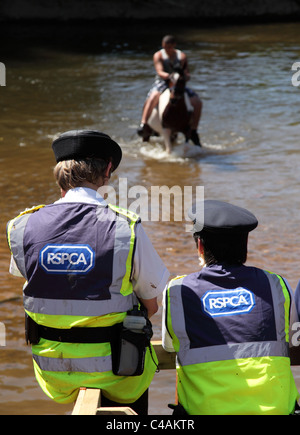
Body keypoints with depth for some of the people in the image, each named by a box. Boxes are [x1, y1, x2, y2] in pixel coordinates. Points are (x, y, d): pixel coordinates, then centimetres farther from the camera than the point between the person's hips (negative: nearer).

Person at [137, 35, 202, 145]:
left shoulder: (182, 56, 8)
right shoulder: (158, 55, 0)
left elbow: (187, 73, 4)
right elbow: (160, 72, -14)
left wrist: (186, 76, -22)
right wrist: (168, 76, -36)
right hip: (162, 83, -4)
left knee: (197, 103, -12)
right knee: (153, 97, -38)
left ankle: (193, 132, 1)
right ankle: (143, 125, -45)